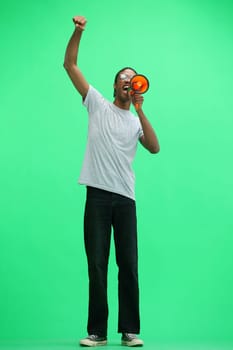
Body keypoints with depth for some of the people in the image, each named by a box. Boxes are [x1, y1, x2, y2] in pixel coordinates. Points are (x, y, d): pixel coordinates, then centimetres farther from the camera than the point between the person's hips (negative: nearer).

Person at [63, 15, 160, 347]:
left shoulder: (136, 121, 16)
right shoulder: (98, 104, 11)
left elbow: (155, 148, -3)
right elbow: (70, 64, 6)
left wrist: (140, 109, -4)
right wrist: (78, 31, -7)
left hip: (126, 197, 2)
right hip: (98, 194, -2)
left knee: (128, 265, 2)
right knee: (97, 265, 1)